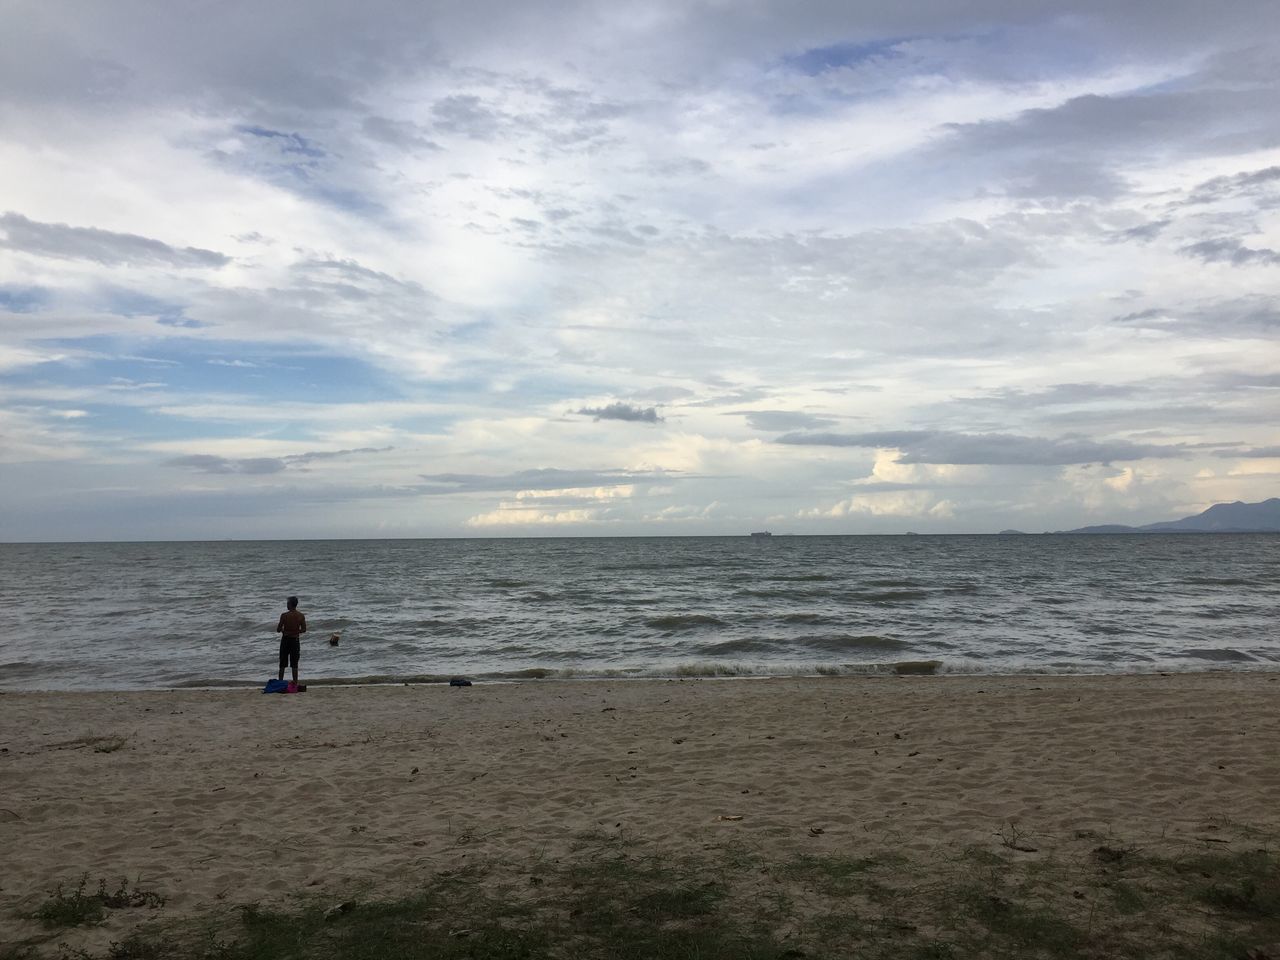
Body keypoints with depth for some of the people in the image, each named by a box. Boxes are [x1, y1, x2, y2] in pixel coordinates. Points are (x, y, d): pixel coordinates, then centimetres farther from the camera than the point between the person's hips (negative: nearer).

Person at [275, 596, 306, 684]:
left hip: (286, 640, -3)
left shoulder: (284, 615, -14)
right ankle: (295, 682, 10)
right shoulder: (301, 616, -3)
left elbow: (278, 630, -10)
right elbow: (304, 630, 0)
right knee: (294, 663, 10)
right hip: (296, 640, 3)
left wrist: (284, 631, 10)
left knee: (282, 663, 8)